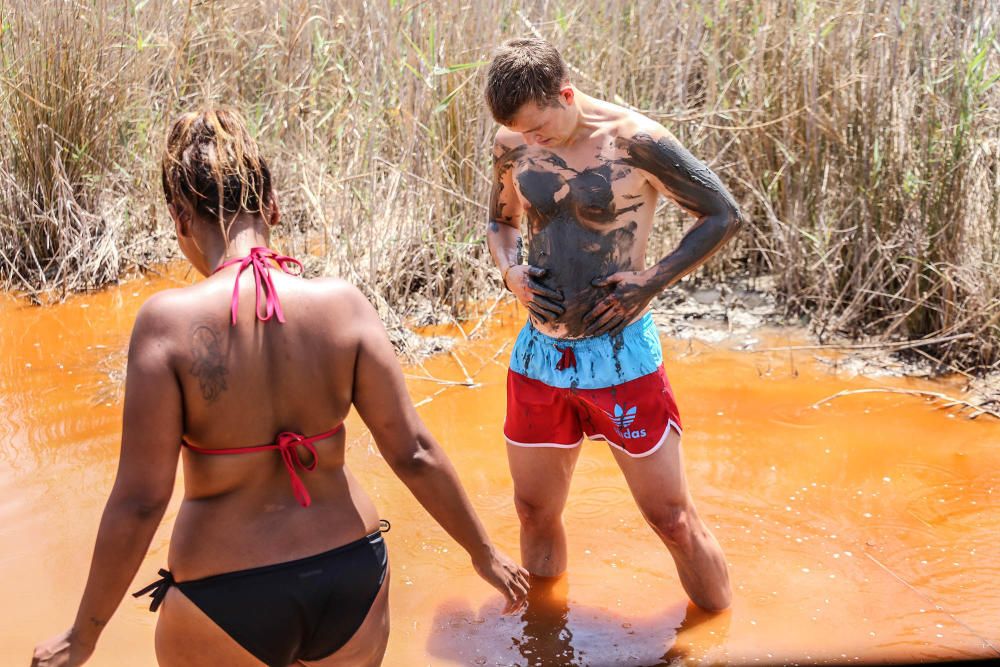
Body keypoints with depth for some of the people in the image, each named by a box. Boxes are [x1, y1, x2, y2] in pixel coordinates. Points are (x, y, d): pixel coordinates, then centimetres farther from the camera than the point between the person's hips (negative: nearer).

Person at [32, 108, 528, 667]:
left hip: (228, 602, -2)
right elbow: (414, 454, -7)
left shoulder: (169, 320, -18)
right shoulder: (342, 303, -10)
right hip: (352, 576, 3)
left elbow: (140, 500, -16)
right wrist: (484, 552, 8)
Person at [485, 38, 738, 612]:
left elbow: (724, 215, -7)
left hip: (619, 355, -5)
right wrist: (511, 271, -2)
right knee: (535, 511, 16)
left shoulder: (634, 141, -14)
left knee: (673, 520, 2)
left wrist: (651, 281, -15)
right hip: (538, 354, 5)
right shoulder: (513, 145, 2)